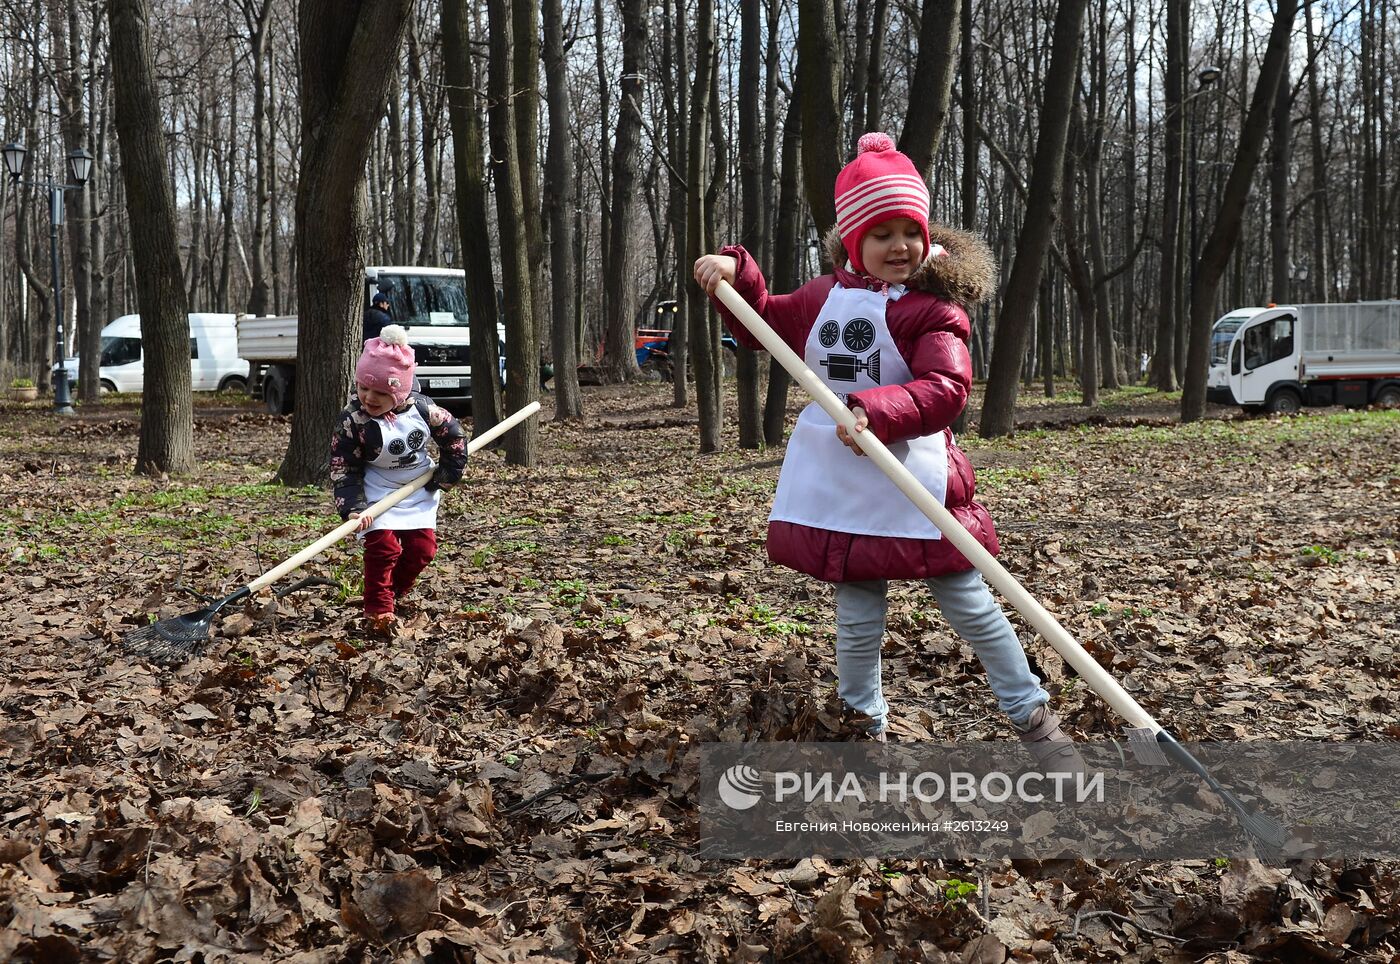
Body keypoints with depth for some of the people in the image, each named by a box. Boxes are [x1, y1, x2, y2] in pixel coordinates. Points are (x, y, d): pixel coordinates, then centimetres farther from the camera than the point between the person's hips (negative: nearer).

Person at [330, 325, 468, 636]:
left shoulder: (422, 408, -16)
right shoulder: (351, 421, -22)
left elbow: (455, 437, 0)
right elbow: (343, 470, -17)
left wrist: (444, 478, -1)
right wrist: (353, 508, -28)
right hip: (377, 492, -3)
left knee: (422, 548, 0)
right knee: (383, 546, -16)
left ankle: (395, 592, 24)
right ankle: (378, 611, -4)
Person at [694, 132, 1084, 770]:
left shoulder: (934, 308, -9)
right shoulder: (824, 297, 9)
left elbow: (946, 389, -21)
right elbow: (764, 325, 23)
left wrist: (877, 411, -35)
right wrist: (736, 274, 7)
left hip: (915, 484, -4)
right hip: (839, 485, 4)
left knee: (971, 606, 4)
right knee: (857, 618, 11)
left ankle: (1033, 718, 18)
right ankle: (863, 725, 28)